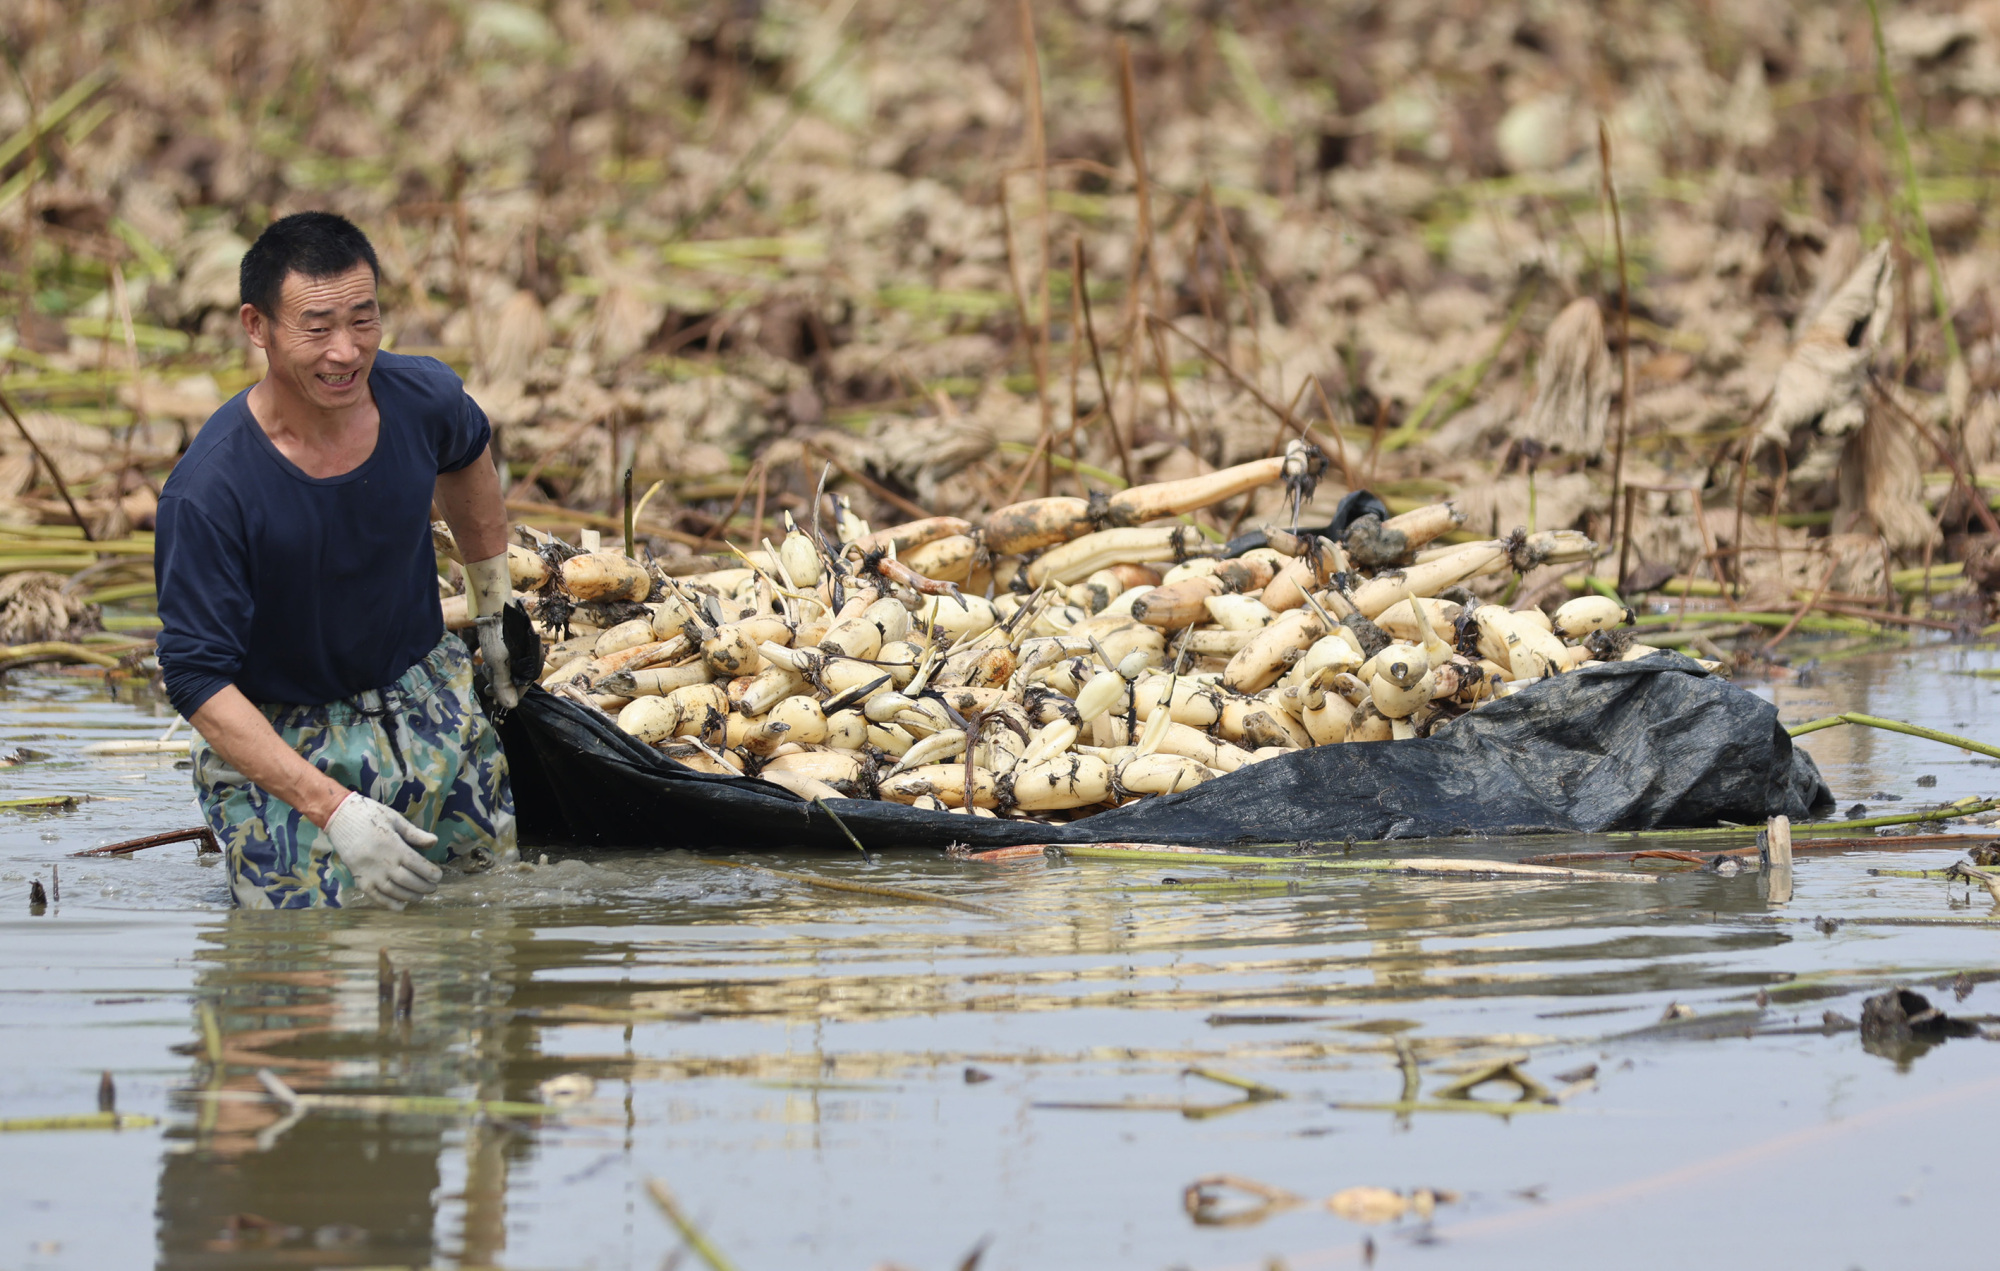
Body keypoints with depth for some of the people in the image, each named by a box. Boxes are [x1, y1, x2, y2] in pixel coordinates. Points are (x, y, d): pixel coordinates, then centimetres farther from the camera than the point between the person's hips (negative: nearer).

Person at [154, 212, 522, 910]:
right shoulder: (207, 491, -29)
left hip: (431, 705, 5)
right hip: (279, 739, -5)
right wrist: (333, 809, -33)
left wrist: (495, 612, 22)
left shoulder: (421, 398, -13)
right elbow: (197, 677, -26)